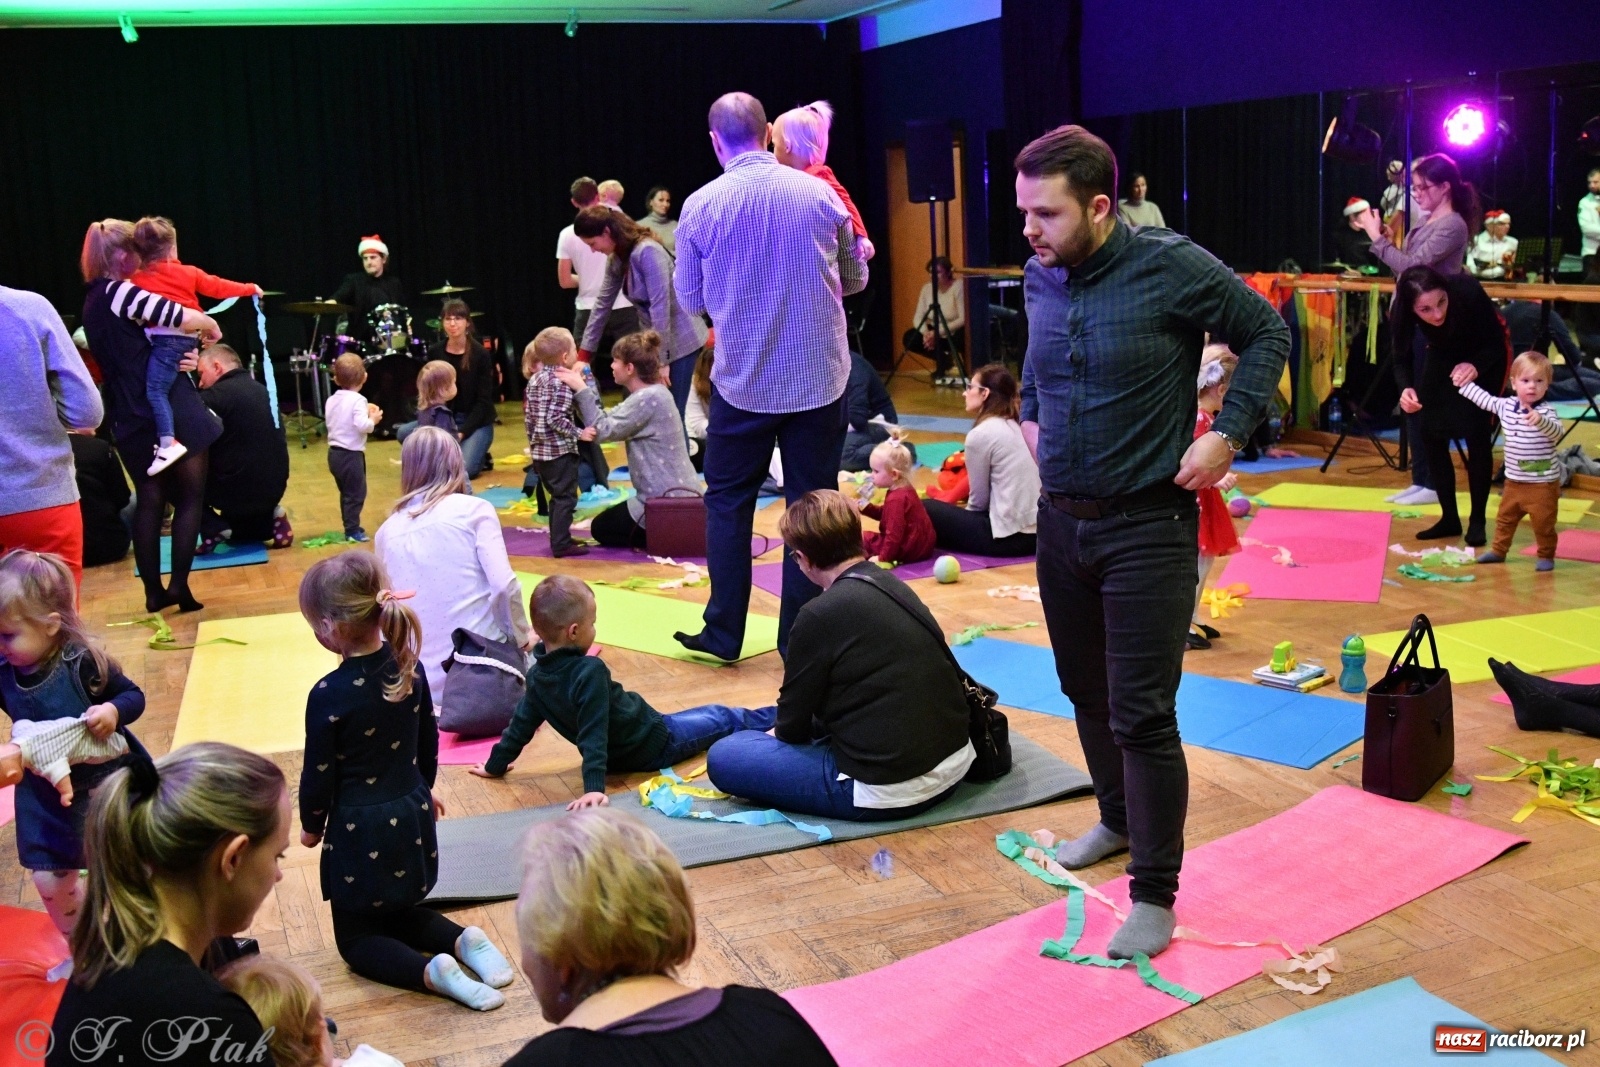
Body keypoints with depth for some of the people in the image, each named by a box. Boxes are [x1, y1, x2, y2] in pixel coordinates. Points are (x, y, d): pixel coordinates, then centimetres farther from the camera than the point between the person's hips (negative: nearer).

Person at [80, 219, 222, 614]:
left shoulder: (94, 301, 13)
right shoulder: (120, 294, -14)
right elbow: (190, 318, -24)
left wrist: (178, 355, -2)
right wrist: (211, 328, -2)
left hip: (131, 418, 8)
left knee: (149, 501, 12)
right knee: (190, 497, 4)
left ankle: (153, 591, 14)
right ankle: (178, 585, -1)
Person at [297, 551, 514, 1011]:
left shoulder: (329, 696, -24)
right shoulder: (409, 669, -6)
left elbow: (319, 775, -14)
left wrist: (311, 826, 5)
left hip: (359, 832, -6)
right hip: (412, 816, 6)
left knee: (356, 938, 13)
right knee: (402, 912, 28)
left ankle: (432, 972, -13)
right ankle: (464, 941, 1)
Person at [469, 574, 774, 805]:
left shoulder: (538, 675, -10)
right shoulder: (591, 672, -34)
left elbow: (521, 724, -1)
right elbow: (594, 735, -39)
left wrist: (496, 764, 12)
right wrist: (595, 787, -42)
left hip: (620, 757, 8)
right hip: (653, 744, -8)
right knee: (721, 717, 18)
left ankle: (763, 719, 51)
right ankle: (767, 722, 44)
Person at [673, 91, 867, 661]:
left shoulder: (700, 206, -7)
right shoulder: (819, 193, -4)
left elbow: (691, 299, 3)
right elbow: (855, 279, 8)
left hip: (743, 381, -1)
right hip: (821, 377, 1)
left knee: (728, 501, 13)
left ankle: (723, 633, 18)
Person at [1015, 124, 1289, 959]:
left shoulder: (1170, 267, -15)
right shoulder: (1039, 280, 2)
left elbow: (1267, 334, -4)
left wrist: (1227, 434, -12)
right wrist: (1030, 415, 9)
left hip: (1147, 524, -6)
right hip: (1060, 518, 6)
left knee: (1140, 715, -5)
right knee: (1086, 693, 19)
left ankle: (1155, 893, 9)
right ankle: (1119, 819, 42)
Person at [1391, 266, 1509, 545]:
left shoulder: (1468, 292, -38)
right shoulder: (1401, 313, -30)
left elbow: (1496, 342, -25)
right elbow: (1401, 359, -19)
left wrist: (1475, 365, -44)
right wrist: (1406, 388, -39)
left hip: (1484, 357, -3)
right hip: (1442, 357, 3)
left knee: (1476, 434, -13)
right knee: (1432, 435, -3)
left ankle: (1477, 521, -1)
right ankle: (1449, 519, 10)